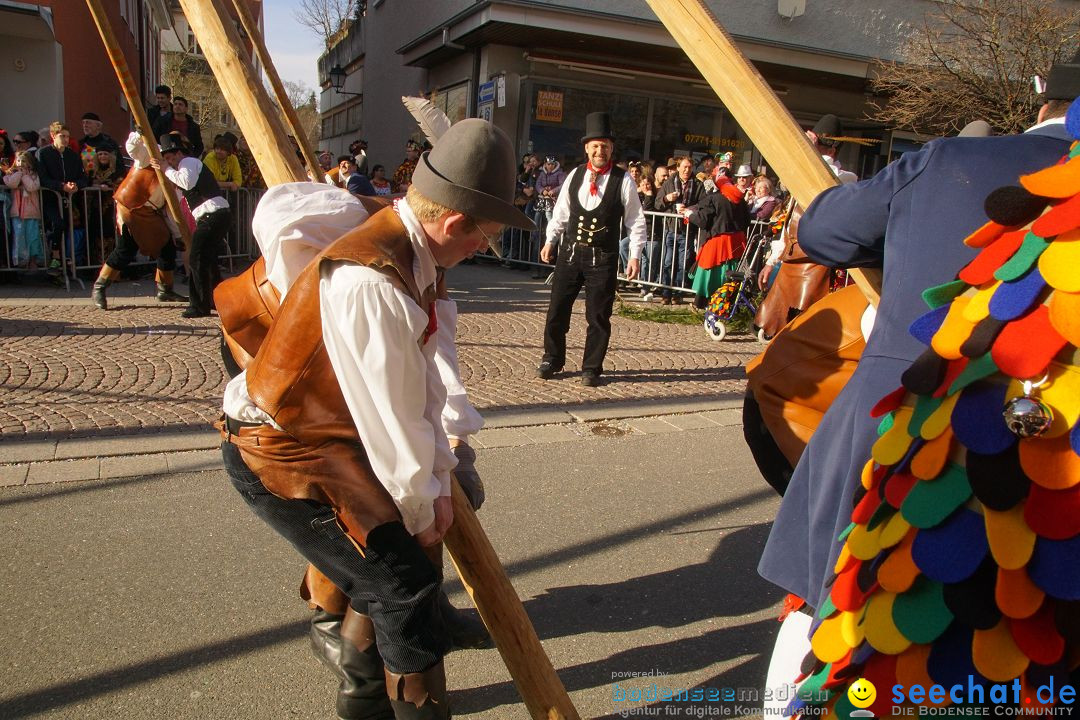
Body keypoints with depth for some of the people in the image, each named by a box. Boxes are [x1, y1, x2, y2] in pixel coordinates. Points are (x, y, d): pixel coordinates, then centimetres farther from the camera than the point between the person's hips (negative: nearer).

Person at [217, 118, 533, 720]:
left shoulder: (414, 255, -1)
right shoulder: (370, 284, -31)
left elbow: (420, 380, 3)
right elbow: (390, 420, -23)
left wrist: (438, 480, 1)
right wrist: (420, 511, -8)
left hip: (330, 440, 9)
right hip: (281, 457, -9)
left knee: (385, 564, 16)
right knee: (406, 585, -8)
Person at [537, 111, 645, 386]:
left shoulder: (623, 181, -5)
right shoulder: (575, 175, 5)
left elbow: (636, 222, -1)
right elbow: (561, 212, 12)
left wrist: (635, 256, -6)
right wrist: (550, 241, 4)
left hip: (603, 258, -3)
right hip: (570, 252, 3)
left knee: (598, 316, 4)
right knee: (557, 309, 7)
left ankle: (591, 369, 18)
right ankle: (552, 360, 24)